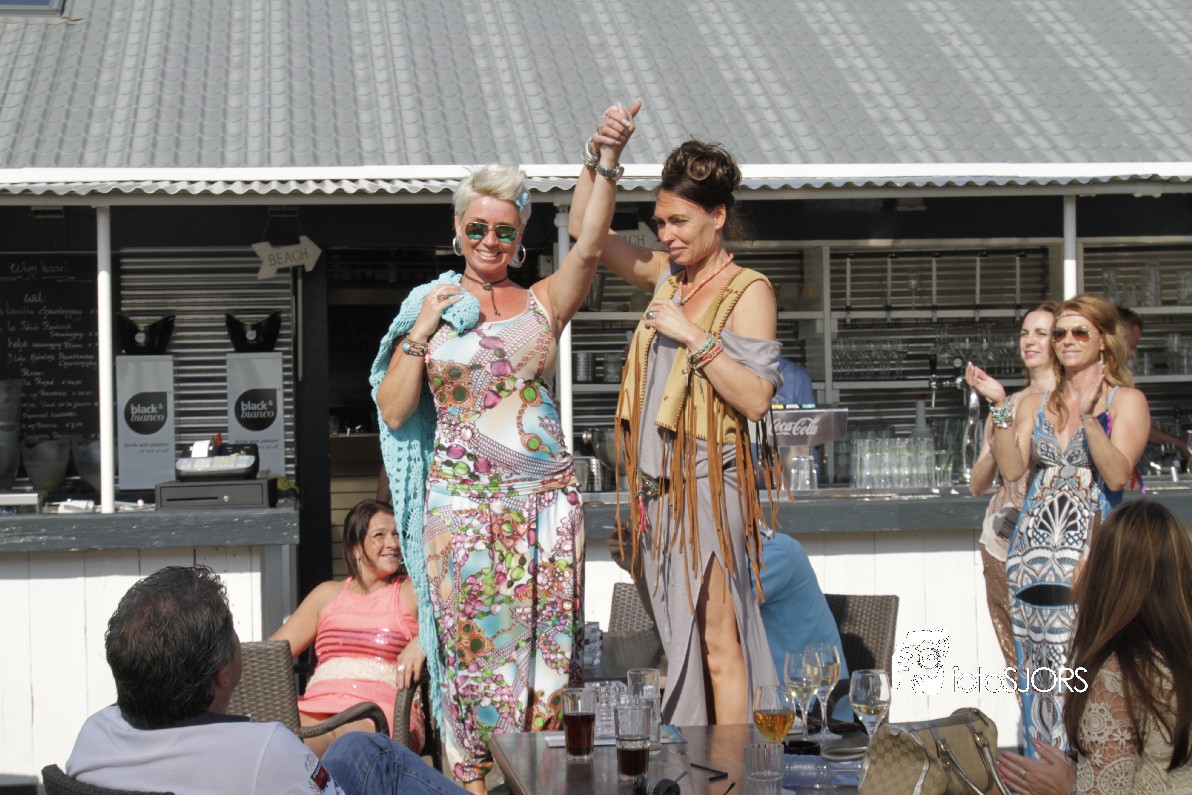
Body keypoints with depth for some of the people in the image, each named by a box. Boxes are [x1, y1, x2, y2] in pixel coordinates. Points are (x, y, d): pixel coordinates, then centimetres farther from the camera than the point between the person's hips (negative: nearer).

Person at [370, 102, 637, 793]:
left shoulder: (544, 303, 8)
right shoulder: (430, 307, 8)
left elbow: (590, 247, -11)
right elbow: (393, 410, 5)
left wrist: (607, 163, -23)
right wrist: (422, 332, -5)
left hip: (546, 498, 1)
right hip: (462, 502, -1)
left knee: (545, 646, 2)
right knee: (473, 645, 0)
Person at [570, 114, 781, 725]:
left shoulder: (747, 291, -5)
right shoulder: (668, 278, 13)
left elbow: (755, 398, -15)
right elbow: (586, 229, 17)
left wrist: (694, 336, -17)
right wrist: (600, 157, 5)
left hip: (707, 484, -7)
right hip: (658, 483, 7)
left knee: (717, 642, -7)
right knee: (681, 641, 8)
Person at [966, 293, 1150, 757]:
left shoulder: (1126, 401, 2)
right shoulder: (1034, 405, 14)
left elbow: (1117, 475, -12)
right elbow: (1011, 470, 1)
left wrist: (1089, 416, -22)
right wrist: (1000, 407, -6)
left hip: (1091, 555, -4)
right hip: (1034, 553, 4)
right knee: (1039, 672, 5)